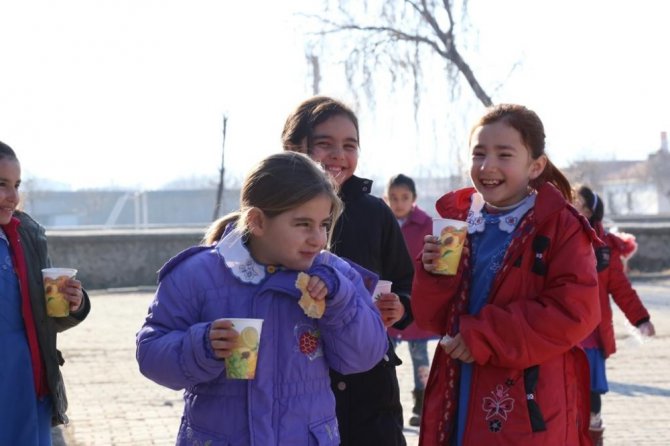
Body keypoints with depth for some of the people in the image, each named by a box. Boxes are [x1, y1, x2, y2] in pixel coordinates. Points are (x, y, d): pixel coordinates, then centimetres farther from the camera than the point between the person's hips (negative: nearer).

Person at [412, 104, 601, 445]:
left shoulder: (560, 226, -6)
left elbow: (574, 311, -17)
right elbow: (433, 319, 11)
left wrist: (485, 336, -18)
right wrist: (433, 274, -10)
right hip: (460, 402, 5)